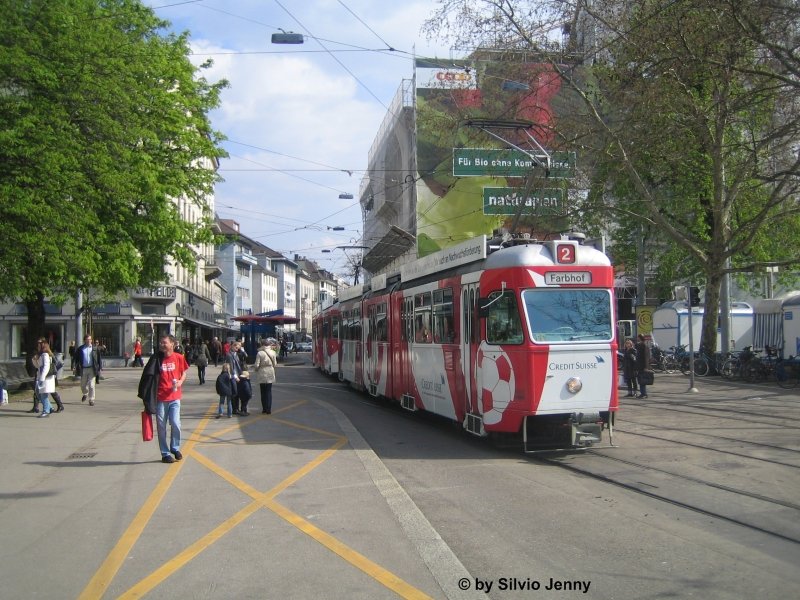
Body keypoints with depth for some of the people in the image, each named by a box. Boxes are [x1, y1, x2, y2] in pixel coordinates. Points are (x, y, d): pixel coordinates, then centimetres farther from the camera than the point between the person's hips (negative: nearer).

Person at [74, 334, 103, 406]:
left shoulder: (95, 349, 3)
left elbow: (99, 359, 5)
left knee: (91, 385, -5)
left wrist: (100, 368, 1)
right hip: (83, 369, 1)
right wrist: (76, 368, 2)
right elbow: (77, 359, 7)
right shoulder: (80, 349, 3)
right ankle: (85, 394, 42)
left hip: (92, 369, -1)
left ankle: (91, 400, 3)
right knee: (83, 385, 12)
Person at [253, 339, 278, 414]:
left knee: (263, 392, 8)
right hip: (270, 374, 3)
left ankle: (264, 409, 10)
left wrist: (255, 369, 8)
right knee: (269, 391, 8)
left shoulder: (259, 353, -12)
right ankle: (268, 410, 6)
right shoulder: (272, 352, -1)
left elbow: (257, 365, -12)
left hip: (262, 373, -3)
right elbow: (275, 364, 4)